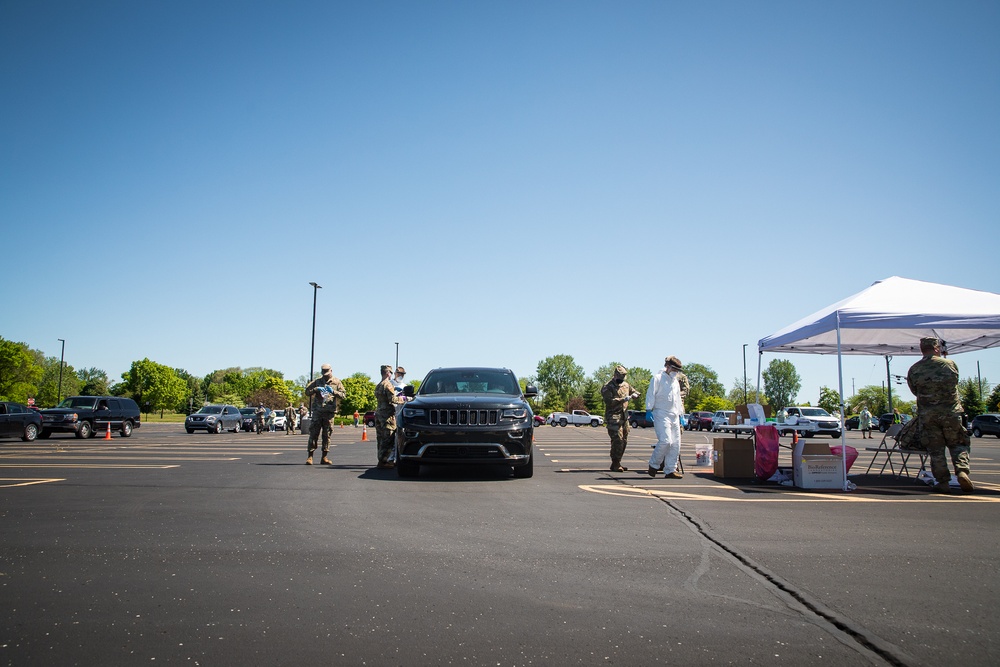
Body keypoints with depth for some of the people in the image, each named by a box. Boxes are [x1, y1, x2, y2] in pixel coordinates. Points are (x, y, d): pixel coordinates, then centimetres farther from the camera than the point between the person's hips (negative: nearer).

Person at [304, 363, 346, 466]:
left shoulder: (336, 382, 8)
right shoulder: (317, 381, 10)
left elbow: (343, 394, 0)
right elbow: (307, 392, 7)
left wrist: (333, 391, -16)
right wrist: (315, 389, -12)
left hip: (329, 412, 0)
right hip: (317, 411, 0)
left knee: (327, 435, 4)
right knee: (313, 434, -3)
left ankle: (324, 457, 10)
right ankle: (310, 456, 0)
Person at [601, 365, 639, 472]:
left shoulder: (626, 385, 15)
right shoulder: (607, 387, -9)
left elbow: (635, 392, 25)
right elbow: (609, 401, -21)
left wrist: (634, 395, 0)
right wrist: (624, 399, -26)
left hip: (624, 417, 8)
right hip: (613, 418, -8)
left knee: (624, 441, 10)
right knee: (617, 441, -14)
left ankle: (617, 463, 20)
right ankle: (615, 464, -7)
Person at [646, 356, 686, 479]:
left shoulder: (676, 382, 23)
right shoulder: (658, 378, 0)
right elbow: (651, 395, -6)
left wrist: (681, 415, 24)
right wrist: (649, 410, -14)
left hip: (674, 416, 8)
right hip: (661, 414, -8)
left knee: (675, 443, 2)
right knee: (665, 441, -19)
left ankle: (670, 470, 7)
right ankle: (653, 464, -1)